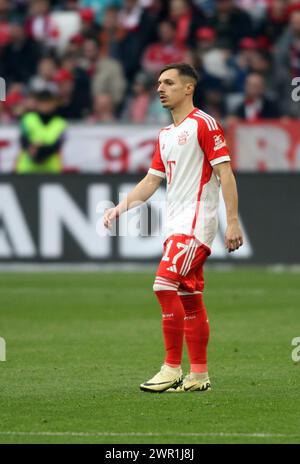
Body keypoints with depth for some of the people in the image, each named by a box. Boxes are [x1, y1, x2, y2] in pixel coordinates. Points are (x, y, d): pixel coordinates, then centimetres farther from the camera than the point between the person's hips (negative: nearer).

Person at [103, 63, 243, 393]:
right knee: (189, 300, 8)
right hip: (175, 226, 8)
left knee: (165, 285, -19)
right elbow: (151, 181, 22)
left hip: (196, 222, -8)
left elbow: (225, 173, -12)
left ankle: (172, 368, -15)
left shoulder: (204, 124, -7)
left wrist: (232, 222, -18)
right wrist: (120, 207, 9)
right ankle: (198, 375, 11)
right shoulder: (165, 135, 18)